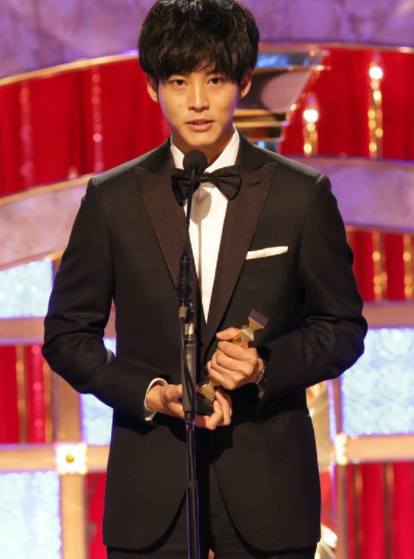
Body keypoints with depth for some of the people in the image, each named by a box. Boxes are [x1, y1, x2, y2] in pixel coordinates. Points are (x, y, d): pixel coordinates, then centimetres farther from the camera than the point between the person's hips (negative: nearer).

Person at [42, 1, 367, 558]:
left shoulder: (302, 195, 2)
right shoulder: (112, 199, 4)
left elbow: (342, 328, 8)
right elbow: (67, 334, 8)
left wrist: (267, 367, -11)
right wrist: (151, 394, -8)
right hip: (150, 489, 1)